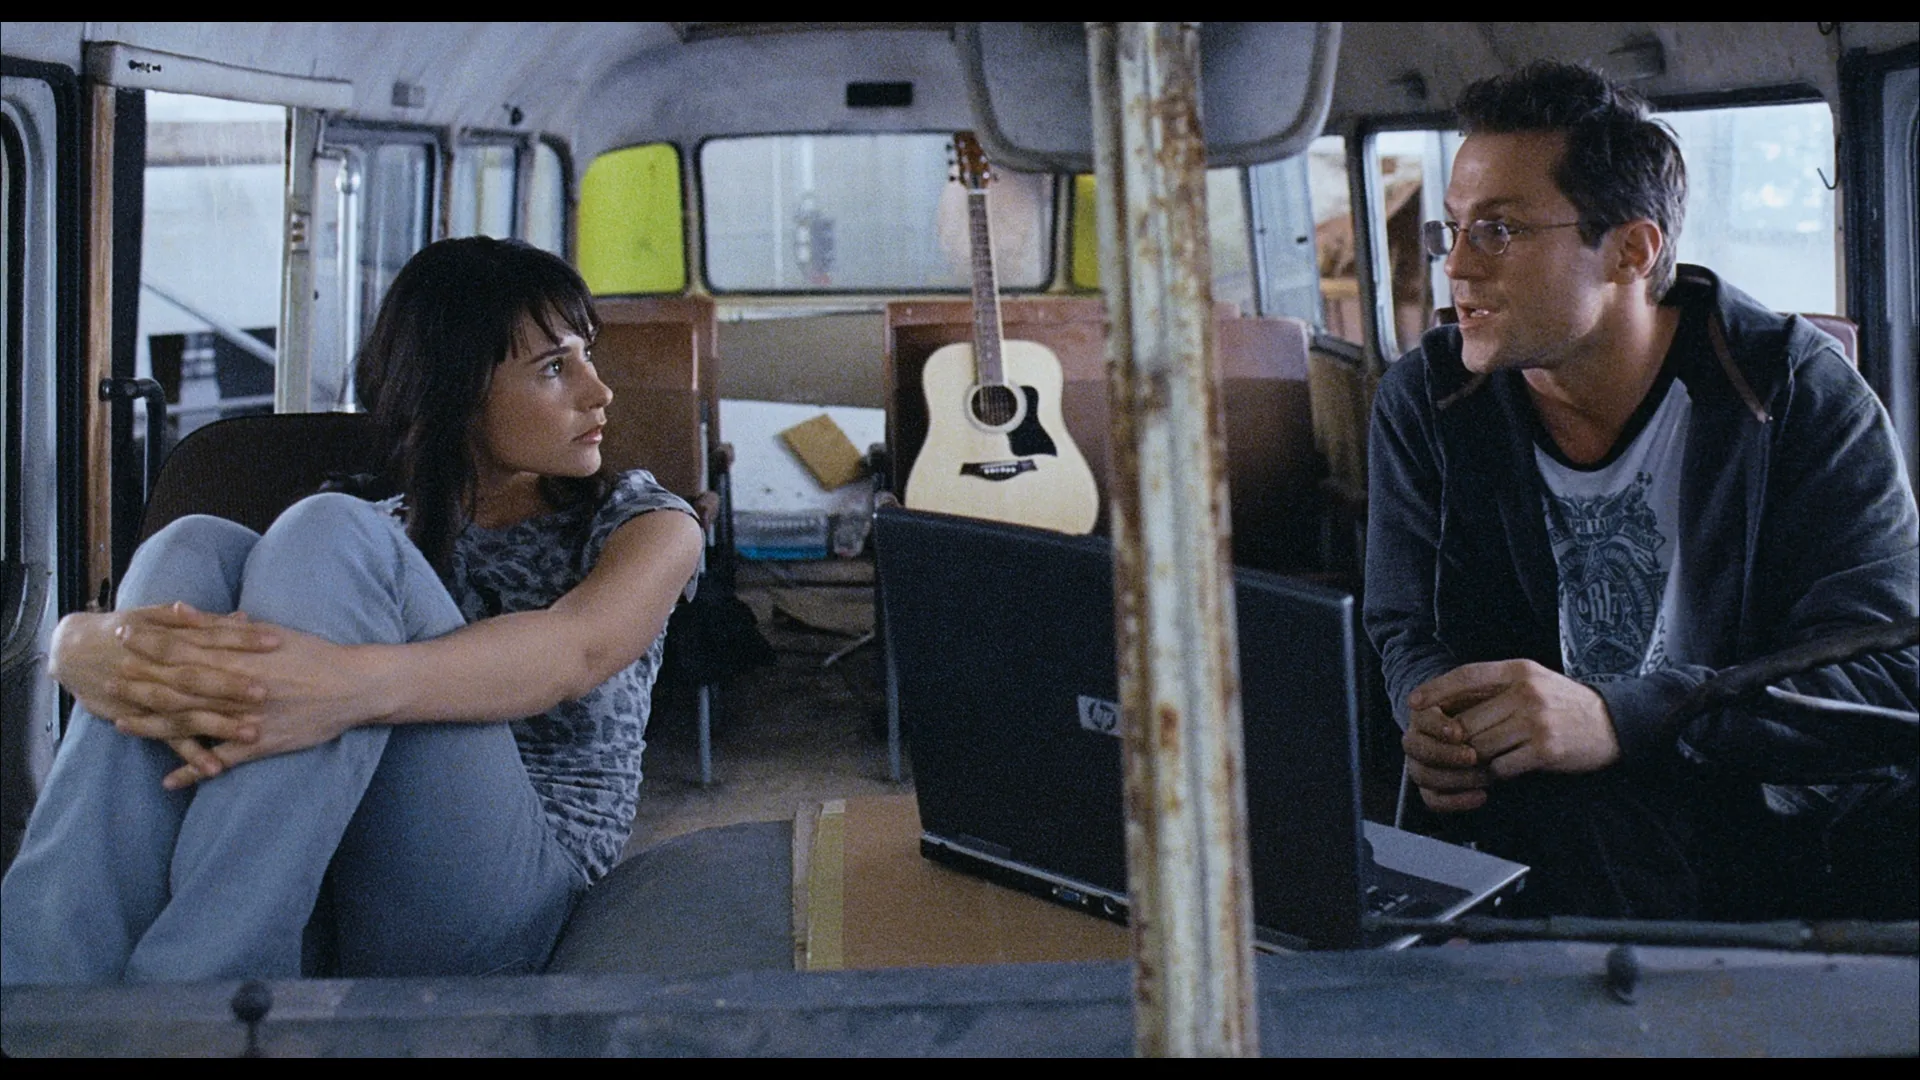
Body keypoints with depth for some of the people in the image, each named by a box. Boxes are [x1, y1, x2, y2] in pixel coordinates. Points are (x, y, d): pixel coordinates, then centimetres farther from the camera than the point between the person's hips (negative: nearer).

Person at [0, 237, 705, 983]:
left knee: (331, 538, -20)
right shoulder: (369, 522, 17)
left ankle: (189, 977, -30)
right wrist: (88, 647, -24)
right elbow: (76, 634, 4)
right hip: (307, 893, 3)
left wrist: (359, 684, -36)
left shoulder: (638, 518, 11)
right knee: (196, 550, -14)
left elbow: (579, 650, -15)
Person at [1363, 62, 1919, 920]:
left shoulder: (1800, 391, -8)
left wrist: (1621, 719, -32)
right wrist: (1437, 714, -22)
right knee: (1570, 818, -35)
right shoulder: (1422, 401, 0)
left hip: (1787, 808, 0)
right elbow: (1409, 630, 5)